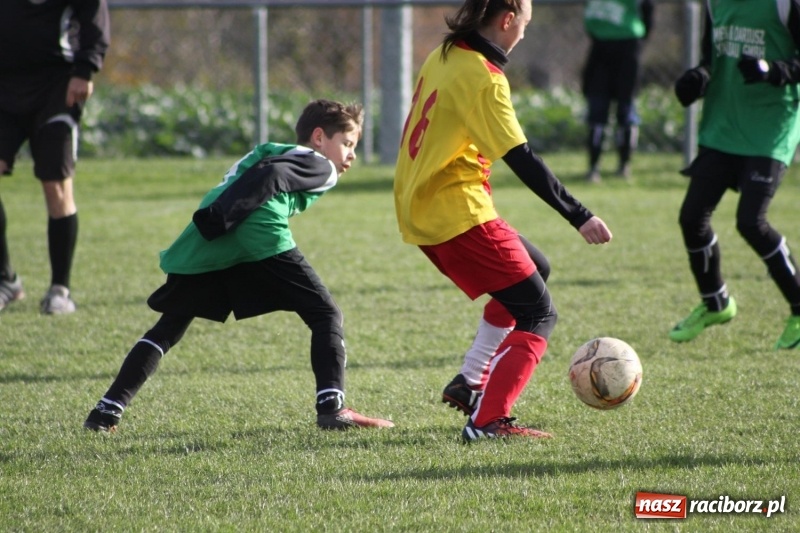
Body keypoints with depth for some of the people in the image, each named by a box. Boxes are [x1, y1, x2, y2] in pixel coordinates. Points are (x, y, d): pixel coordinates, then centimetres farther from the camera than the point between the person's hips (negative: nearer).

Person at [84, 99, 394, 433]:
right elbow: (271, 175, -3)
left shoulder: (266, 153, 39)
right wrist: (219, 220, -13)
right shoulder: (320, 166, 15)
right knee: (326, 316, 6)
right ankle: (332, 408, -9)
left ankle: (108, 411, 7)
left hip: (205, 244, 6)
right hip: (259, 239, -6)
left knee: (168, 329, 17)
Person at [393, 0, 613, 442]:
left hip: (418, 205, 10)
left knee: (532, 269, 25)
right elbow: (522, 160, -22)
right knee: (537, 314, -5)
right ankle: (488, 421, -14)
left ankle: (470, 382, 20)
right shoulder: (483, 78, -18)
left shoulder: (443, 57, 10)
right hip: (458, 213, -10)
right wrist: (580, 217, -21)